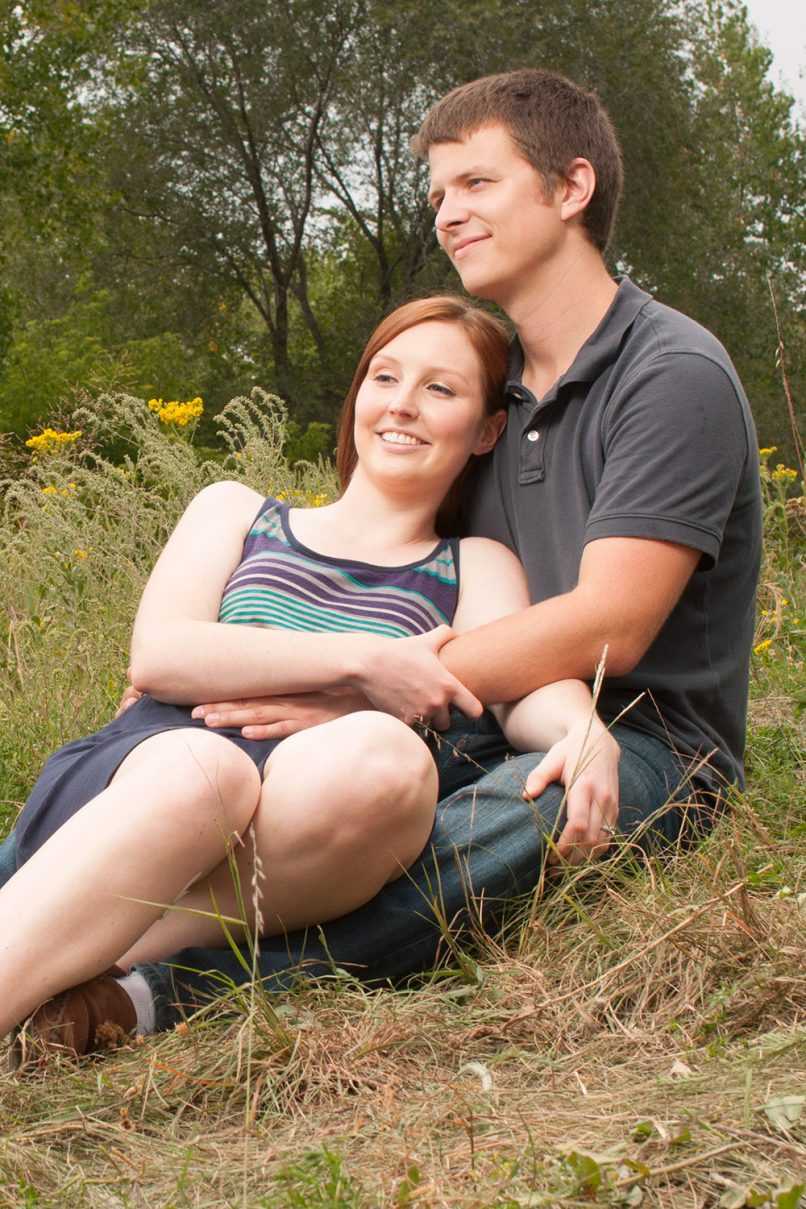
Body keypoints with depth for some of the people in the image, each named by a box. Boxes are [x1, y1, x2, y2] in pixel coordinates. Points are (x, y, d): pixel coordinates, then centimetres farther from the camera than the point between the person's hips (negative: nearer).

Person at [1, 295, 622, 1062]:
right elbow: (156, 657, 5)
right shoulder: (236, 513, 24)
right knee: (204, 767, -37)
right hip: (146, 772, 0)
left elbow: (528, 686, 2)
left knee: (384, 757, -36)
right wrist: (360, 661, -4)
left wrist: (583, 730, -23)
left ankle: (94, 975, -36)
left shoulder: (477, 569, 23)